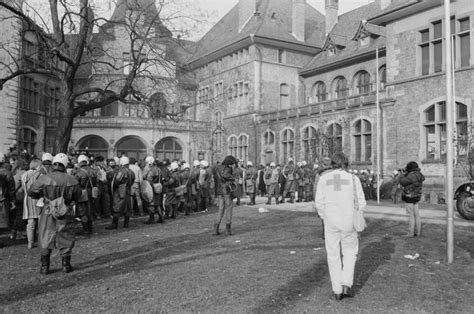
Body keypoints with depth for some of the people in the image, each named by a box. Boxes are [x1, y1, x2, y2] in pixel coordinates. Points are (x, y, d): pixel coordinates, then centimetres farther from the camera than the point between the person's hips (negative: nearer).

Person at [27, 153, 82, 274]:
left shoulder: (44, 179, -12)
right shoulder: (72, 180, -9)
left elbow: (31, 192, -1)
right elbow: (78, 196, 3)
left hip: (48, 213, -1)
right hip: (66, 214, 1)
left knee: (46, 239, 14)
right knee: (65, 239, 14)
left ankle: (44, 266, 19)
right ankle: (66, 265, 21)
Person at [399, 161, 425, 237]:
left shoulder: (412, 176, -21)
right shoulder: (419, 175, 7)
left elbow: (402, 182, -16)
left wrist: (403, 173, -2)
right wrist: (406, 173, 11)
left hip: (410, 197, -9)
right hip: (416, 197, 9)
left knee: (411, 215, -4)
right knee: (416, 215, 12)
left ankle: (411, 233, 1)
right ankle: (418, 232, 18)